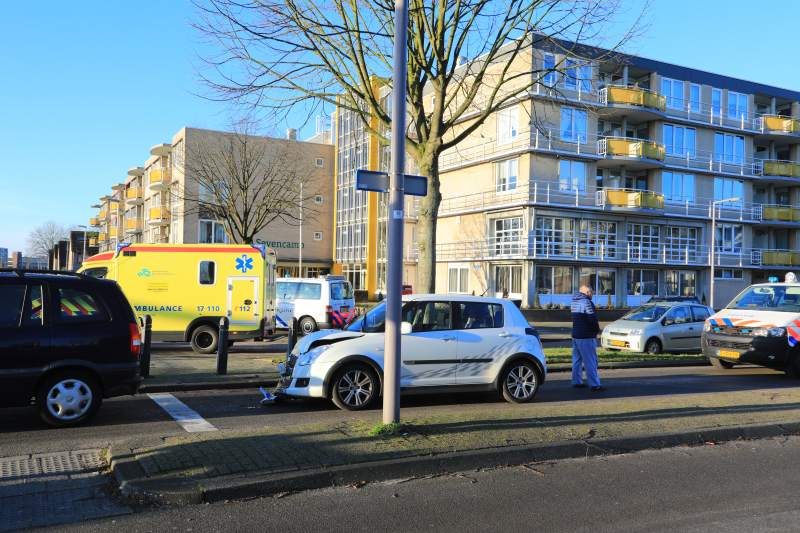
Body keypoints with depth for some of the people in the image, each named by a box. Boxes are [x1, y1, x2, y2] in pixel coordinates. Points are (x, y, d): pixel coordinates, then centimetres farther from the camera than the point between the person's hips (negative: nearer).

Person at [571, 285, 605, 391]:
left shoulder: (574, 302, 13)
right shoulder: (587, 302, -14)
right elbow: (592, 319, -20)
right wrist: (597, 330, -3)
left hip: (575, 335, 9)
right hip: (586, 337, -9)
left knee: (577, 359, 14)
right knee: (590, 361, -4)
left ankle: (576, 381, 19)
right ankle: (594, 384, -2)